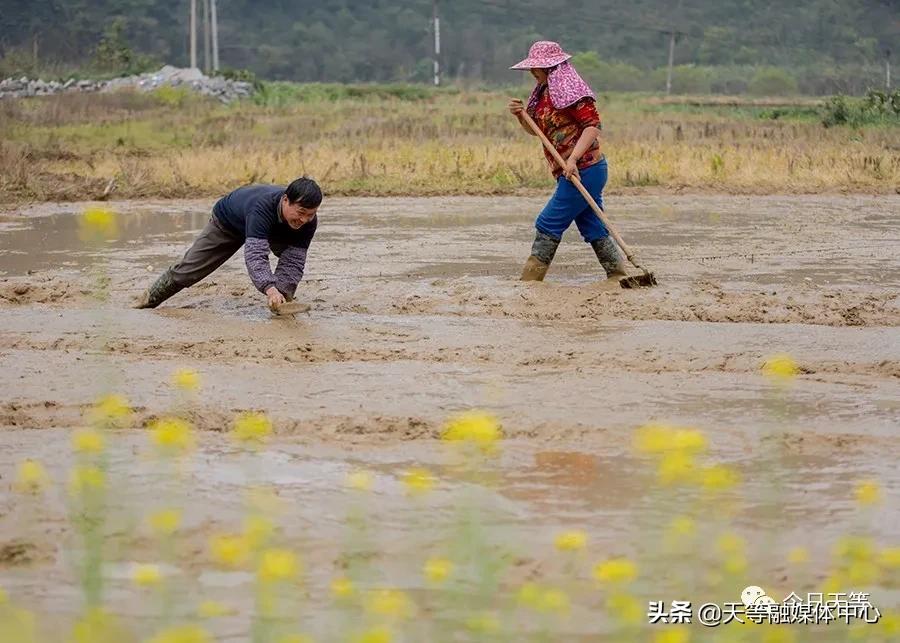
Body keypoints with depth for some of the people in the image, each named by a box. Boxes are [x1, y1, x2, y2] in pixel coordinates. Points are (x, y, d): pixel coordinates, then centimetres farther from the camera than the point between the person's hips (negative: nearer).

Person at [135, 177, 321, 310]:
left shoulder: (308, 220, -35)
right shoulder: (262, 207, -51)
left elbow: (293, 262, -31)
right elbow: (255, 255, -60)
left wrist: (281, 294, -47)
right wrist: (270, 290, -75)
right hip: (228, 222, -3)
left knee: (295, 256, -23)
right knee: (188, 269, 3)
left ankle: (282, 306, -5)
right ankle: (150, 299, 27)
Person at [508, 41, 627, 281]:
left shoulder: (569, 90, -13)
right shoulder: (544, 92, 17)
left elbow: (593, 125, -19)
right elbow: (535, 130, 23)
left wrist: (573, 158, -28)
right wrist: (521, 115, 3)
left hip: (584, 169, -10)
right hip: (573, 173, 10)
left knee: (548, 224, -7)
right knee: (593, 228, 11)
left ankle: (529, 281, -2)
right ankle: (619, 275, 15)